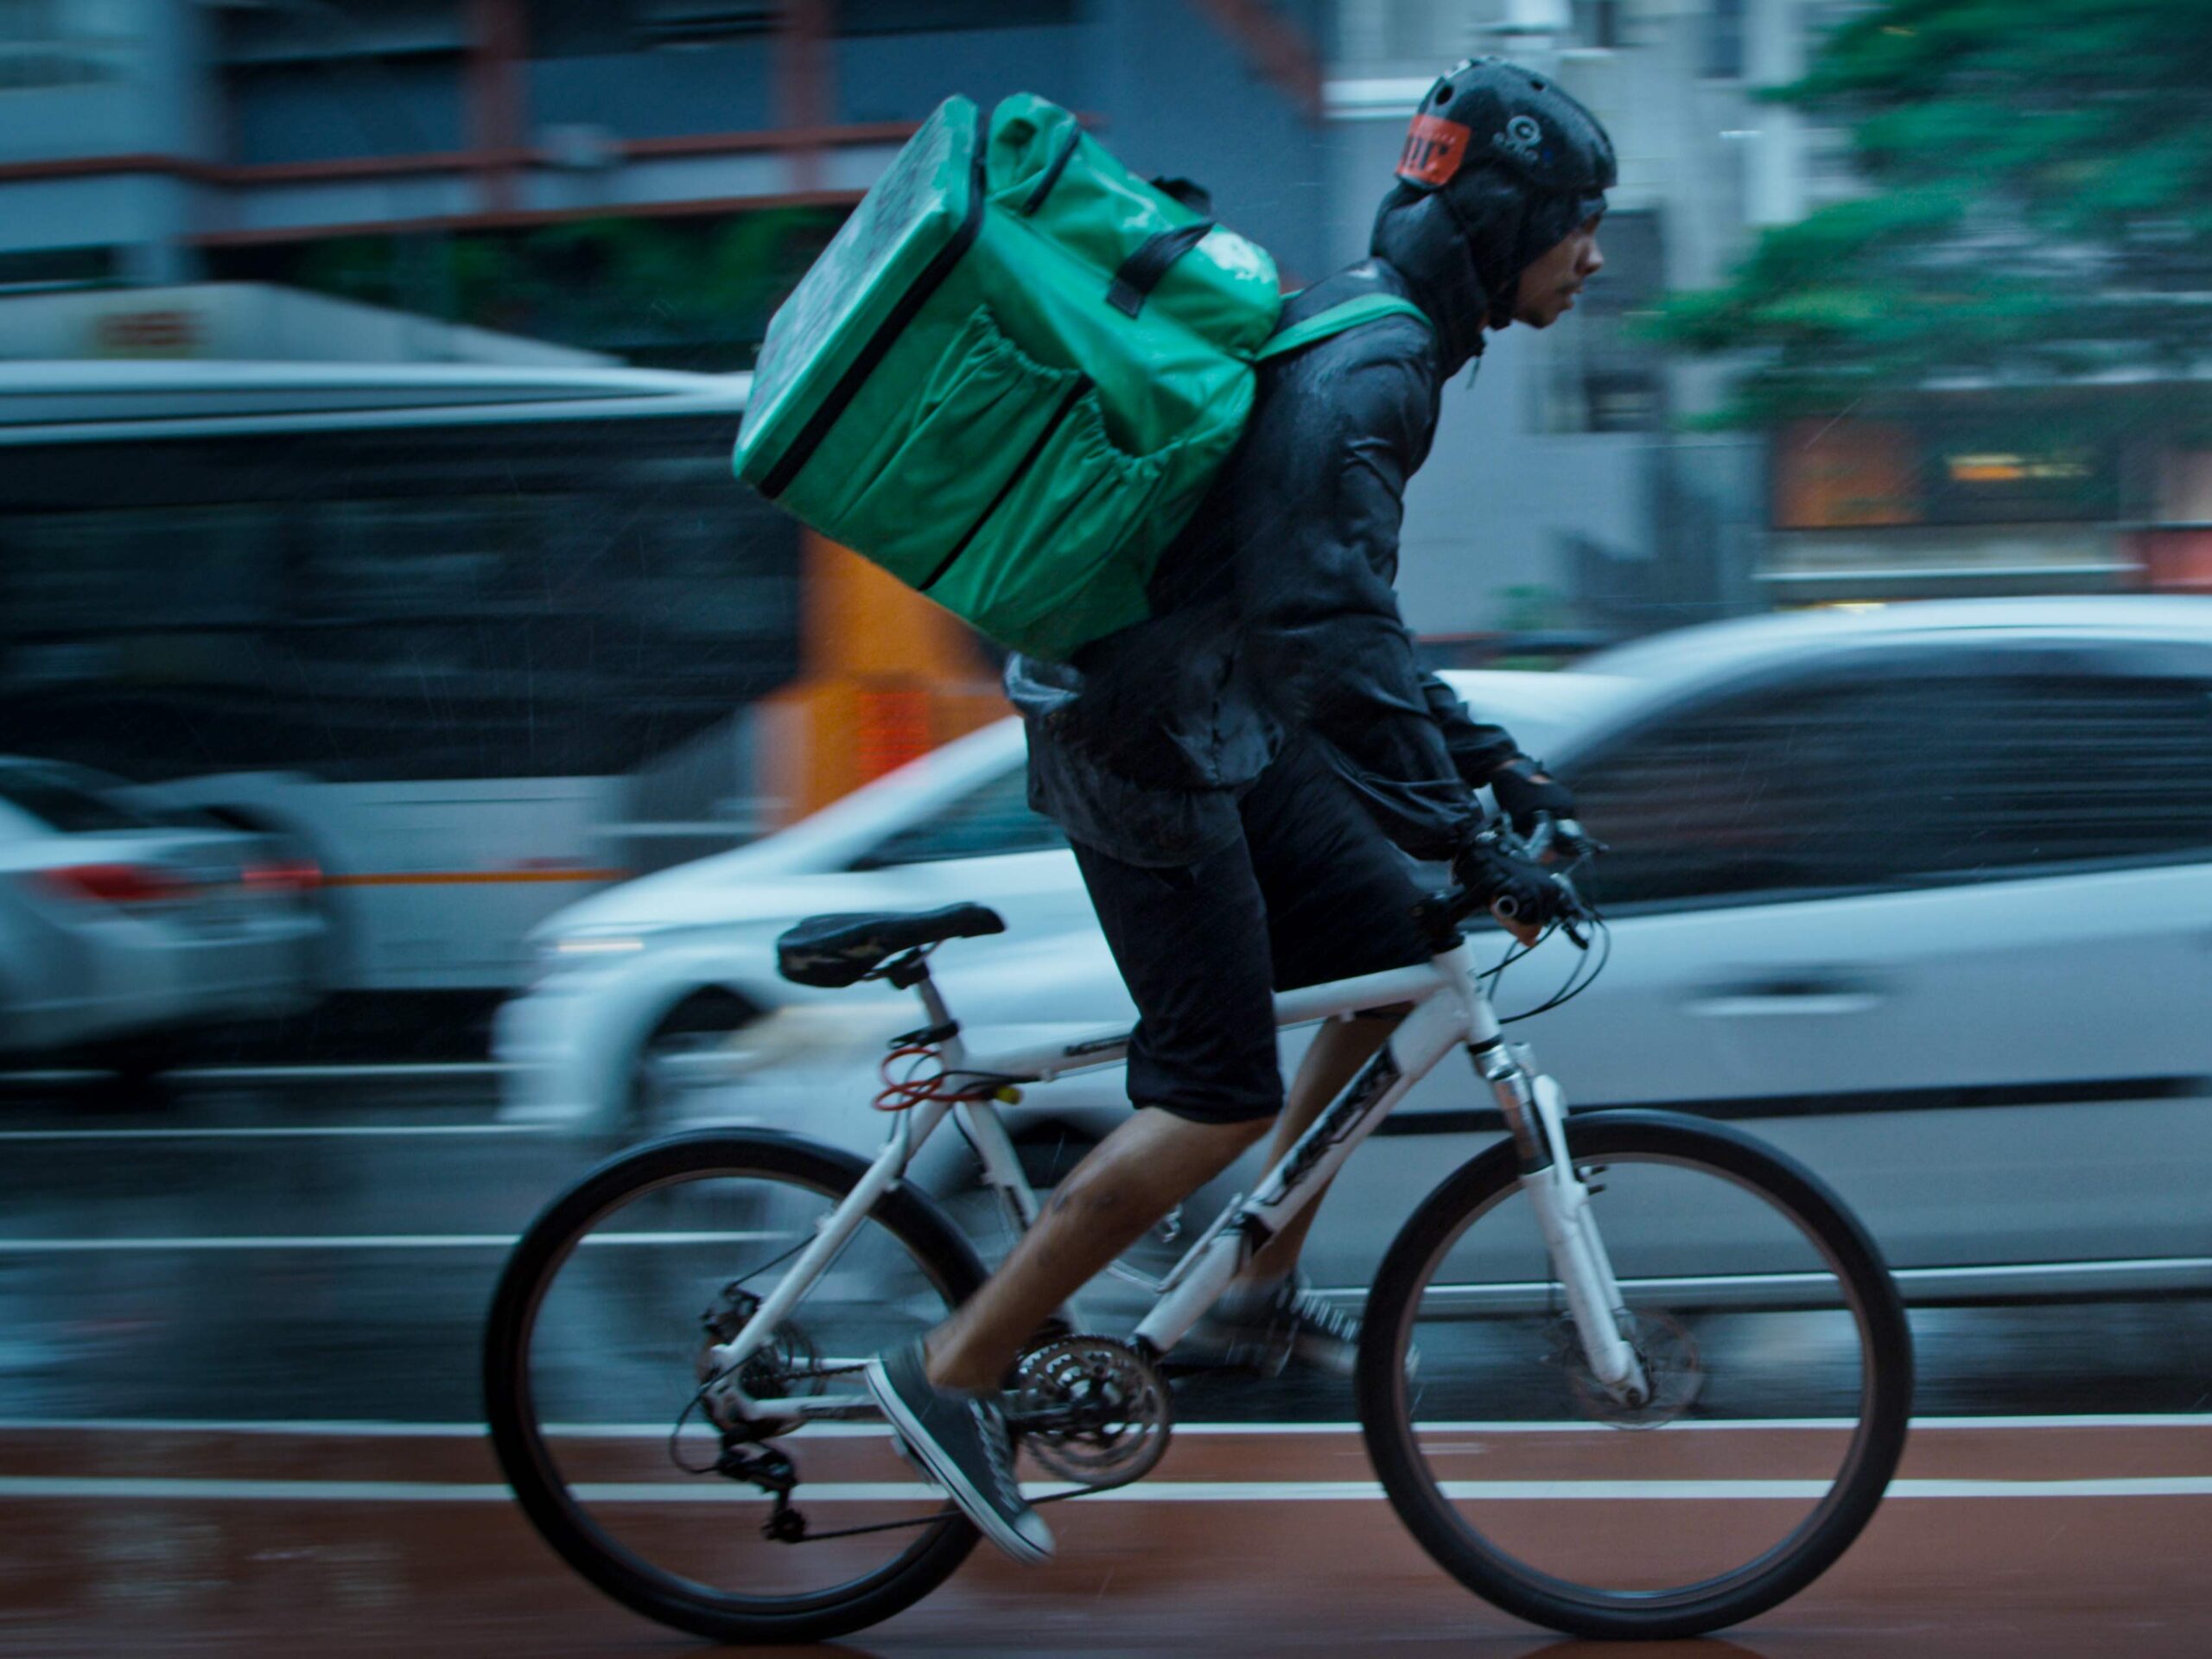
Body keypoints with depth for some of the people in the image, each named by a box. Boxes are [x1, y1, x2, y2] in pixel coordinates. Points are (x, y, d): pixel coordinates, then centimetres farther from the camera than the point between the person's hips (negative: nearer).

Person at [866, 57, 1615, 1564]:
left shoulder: (1375, 340, 13)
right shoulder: (1364, 374, -20)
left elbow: (1347, 608, 21)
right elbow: (1322, 627, -28)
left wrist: (1483, 759, 18)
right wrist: (1459, 834, -26)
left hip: (1220, 728, 10)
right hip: (1152, 745, -10)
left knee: (1396, 952, 15)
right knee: (1221, 1097, -7)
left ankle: (1262, 1288, 24)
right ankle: (956, 1372, 1)